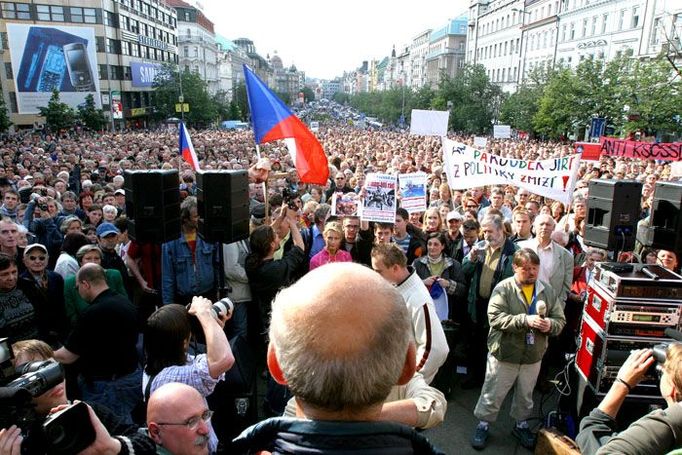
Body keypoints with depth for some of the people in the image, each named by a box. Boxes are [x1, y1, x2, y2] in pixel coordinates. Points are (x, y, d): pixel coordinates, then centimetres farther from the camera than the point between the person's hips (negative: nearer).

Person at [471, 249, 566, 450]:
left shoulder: (547, 291, 1)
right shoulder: (503, 288, -13)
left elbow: (560, 320, 4)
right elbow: (496, 317, -22)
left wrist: (550, 324, -19)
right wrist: (525, 320, -30)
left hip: (533, 356, 4)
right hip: (504, 353, -4)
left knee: (525, 395, 22)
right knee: (493, 394, 10)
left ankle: (521, 425, 43)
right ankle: (483, 424, 30)